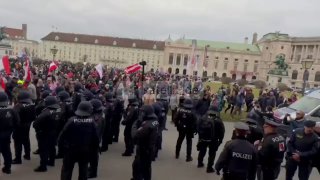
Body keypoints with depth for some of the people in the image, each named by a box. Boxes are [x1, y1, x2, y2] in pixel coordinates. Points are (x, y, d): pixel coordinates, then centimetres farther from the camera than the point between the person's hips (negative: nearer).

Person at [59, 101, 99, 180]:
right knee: (83, 170, 17)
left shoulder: (72, 120, -16)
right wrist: (94, 148, 5)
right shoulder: (91, 121, -11)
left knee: (66, 170, 11)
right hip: (85, 150, 2)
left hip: (71, 149, -1)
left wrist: (60, 142, 6)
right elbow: (96, 137, -8)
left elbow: (63, 133, -13)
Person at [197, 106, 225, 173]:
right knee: (212, 153, 10)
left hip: (203, 138, 3)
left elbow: (198, 128, -2)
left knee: (202, 151, 22)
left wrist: (200, 135, 9)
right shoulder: (218, 121, -12)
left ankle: (200, 163, 38)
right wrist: (220, 140, 0)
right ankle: (209, 167, 11)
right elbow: (221, 132, -10)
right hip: (213, 140, -3)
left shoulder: (203, 118, -6)